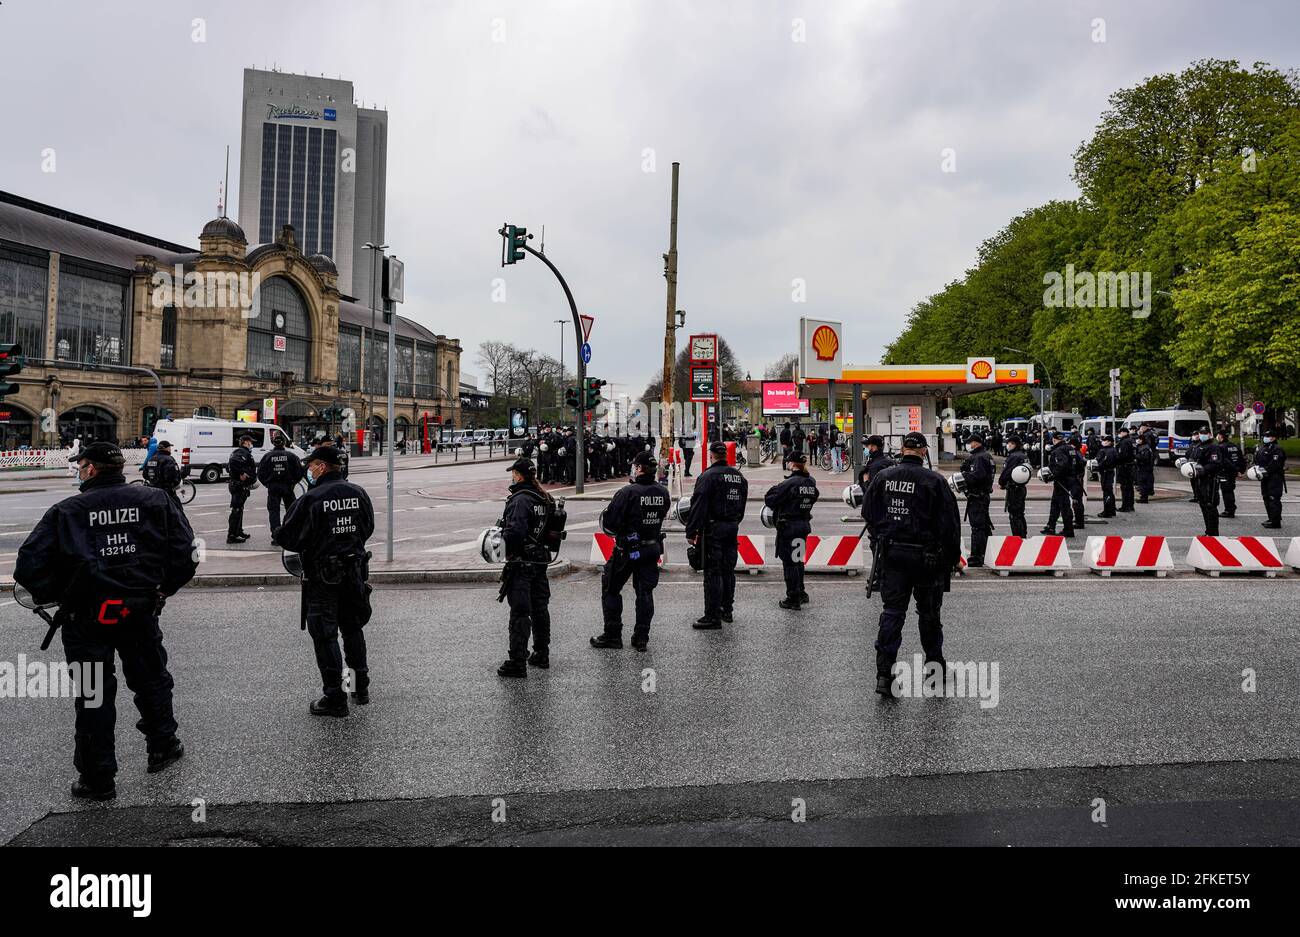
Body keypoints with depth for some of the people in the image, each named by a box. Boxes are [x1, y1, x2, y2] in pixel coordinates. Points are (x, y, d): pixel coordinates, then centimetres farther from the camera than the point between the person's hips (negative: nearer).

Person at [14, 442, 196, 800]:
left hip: (86, 619, -2)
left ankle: (97, 779, 19)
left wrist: (56, 595, 2)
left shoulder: (66, 511, -10)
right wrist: (165, 588, 7)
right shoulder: (155, 501, -4)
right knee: (151, 679, 22)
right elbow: (185, 551, -5)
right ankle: (162, 746, 36)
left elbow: (28, 566, -13)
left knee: (93, 696, 10)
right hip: (140, 612, 2)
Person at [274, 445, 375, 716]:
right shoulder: (358, 493, 0)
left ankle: (335, 698, 6)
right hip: (355, 571, 6)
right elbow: (368, 528, 11)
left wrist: (276, 535, 8)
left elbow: (290, 538, -13)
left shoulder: (311, 499, -18)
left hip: (322, 576, -6)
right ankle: (361, 688, 28)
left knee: (324, 635, 3)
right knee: (353, 628, 19)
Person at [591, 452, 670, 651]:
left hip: (627, 549, -5)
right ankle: (641, 637, 15)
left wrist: (616, 531, 2)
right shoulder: (663, 492, -1)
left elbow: (610, 522, -17)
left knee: (610, 589, 10)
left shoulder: (628, 492, -19)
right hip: (653, 548, 5)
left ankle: (612, 635, 13)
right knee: (645, 592, 12)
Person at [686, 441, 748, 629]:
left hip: (713, 528, -7)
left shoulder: (708, 476, -12)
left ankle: (713, 616, -5)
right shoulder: (739, 476, 13)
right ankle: (727, 610, 24)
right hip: (733, 527, 7)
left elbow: (699, 506, -16)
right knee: (728, 570, 15)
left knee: (713, 573, -6)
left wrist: (691, 532, -15)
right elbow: (742, 504, 19)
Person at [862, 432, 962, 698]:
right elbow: (950, 523, -8)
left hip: (890, 555, 2)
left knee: (892, 611, 5)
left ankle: (884, 673, -3)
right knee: (929, 612, 14)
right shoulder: (934, 481, -11)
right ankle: (934, 663, 29)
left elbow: (868, 514, 8)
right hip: (926, 556, -2)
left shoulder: (881, 477, 0)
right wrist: (953, 557, 3)